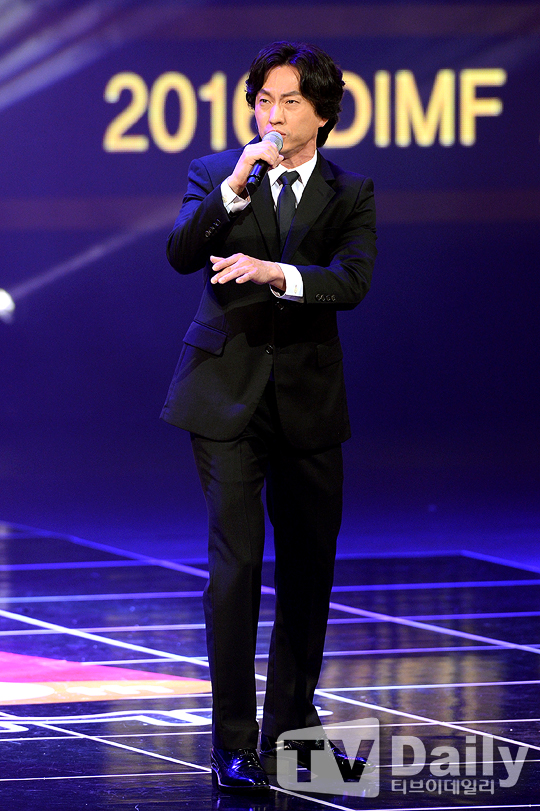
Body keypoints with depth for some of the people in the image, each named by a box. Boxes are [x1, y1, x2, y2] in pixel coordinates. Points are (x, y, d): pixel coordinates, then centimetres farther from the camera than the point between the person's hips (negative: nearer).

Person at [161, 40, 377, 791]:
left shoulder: (350, 194, 5)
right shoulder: (216, 174, 4)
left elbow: (351, 280, -12)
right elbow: (181, 253, -11)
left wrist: (274, 271, -27)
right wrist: (233, 189, -23)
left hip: (308, 397, 2)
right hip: (227, 391, -2)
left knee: (310, 564, 10)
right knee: (236, 559, -10)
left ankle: (292, 726, 26)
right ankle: (233, 742, -7)